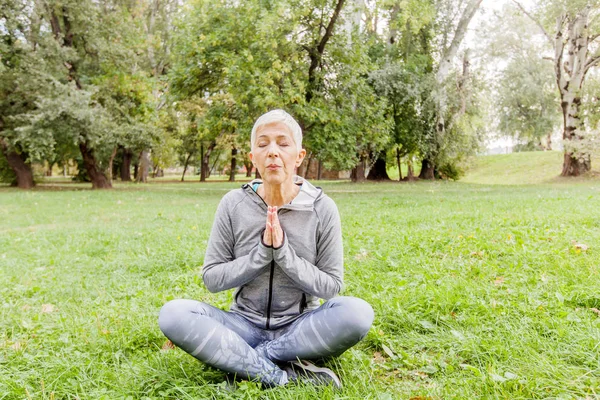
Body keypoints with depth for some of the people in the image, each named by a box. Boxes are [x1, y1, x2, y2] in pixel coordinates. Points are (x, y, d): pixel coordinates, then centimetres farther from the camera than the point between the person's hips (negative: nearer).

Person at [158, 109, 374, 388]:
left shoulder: (322, 208, -9)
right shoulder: (233, 204, -6)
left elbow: (331, 286, -6)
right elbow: (212, 278, -4)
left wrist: (284, 252, -21)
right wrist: (262, 252, -19)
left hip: (300, 328, -1)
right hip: (245, 326, 1)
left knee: (357, 312, -30)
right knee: (173, 314, -24)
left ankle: (245, 359, -19)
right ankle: (283, 375, -25)